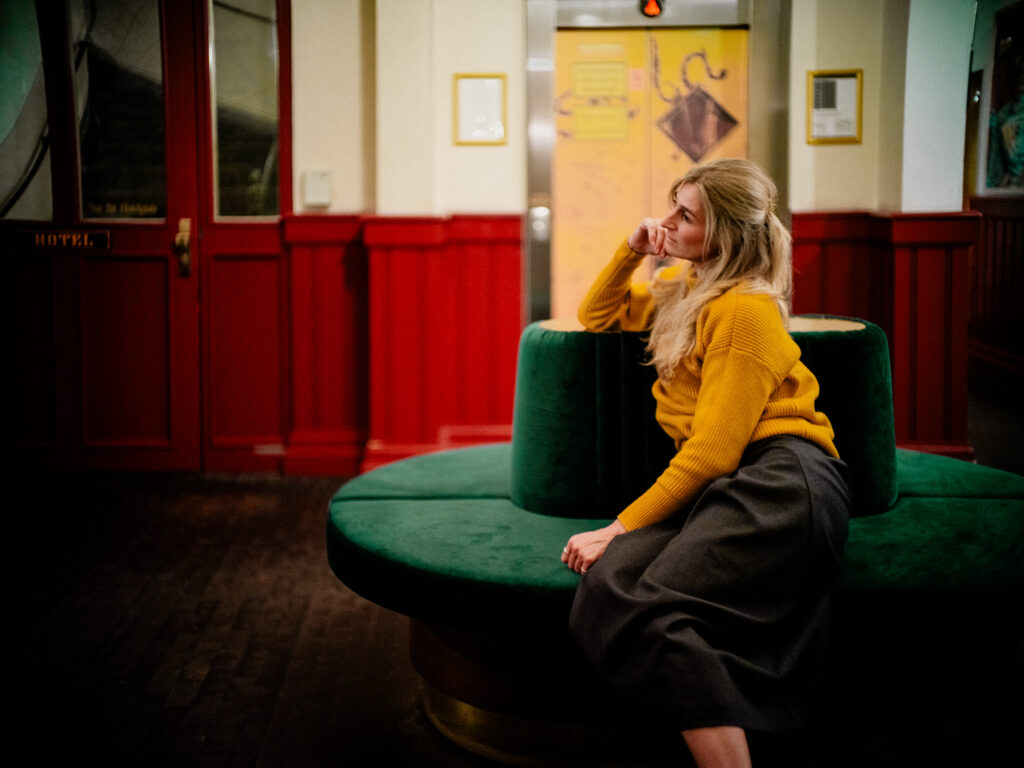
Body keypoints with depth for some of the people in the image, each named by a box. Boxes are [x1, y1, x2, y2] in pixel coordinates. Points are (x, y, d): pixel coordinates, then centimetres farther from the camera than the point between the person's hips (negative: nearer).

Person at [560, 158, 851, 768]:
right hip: (727, 489, 8)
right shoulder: (681, 285, 24)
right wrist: (631, 252, 21)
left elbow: (713, 450, -10)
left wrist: (625, 526, -11)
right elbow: (598, 317, 40)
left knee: (647, 607, -34)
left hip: (782, 484, -8)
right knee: (604, 581, -26)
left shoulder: (745, 309, -4)